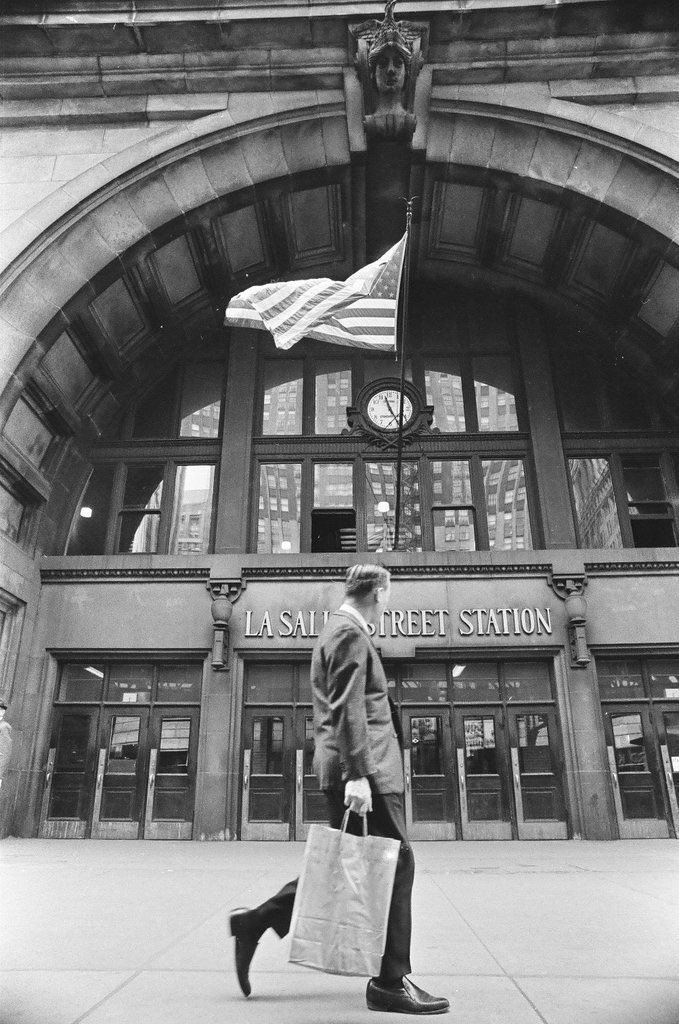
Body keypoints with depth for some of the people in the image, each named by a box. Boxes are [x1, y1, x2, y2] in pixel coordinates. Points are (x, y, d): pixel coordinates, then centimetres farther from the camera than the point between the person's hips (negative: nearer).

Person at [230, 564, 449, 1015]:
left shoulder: (340, 631, 20)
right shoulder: (350, 633, -12)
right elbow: (348, 709, -21)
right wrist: (357, 774, -24)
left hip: (362, 768, 10)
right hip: (365, 769, -10)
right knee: (395, 863, -1)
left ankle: (256, 922, 19)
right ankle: (391, 982, 9)